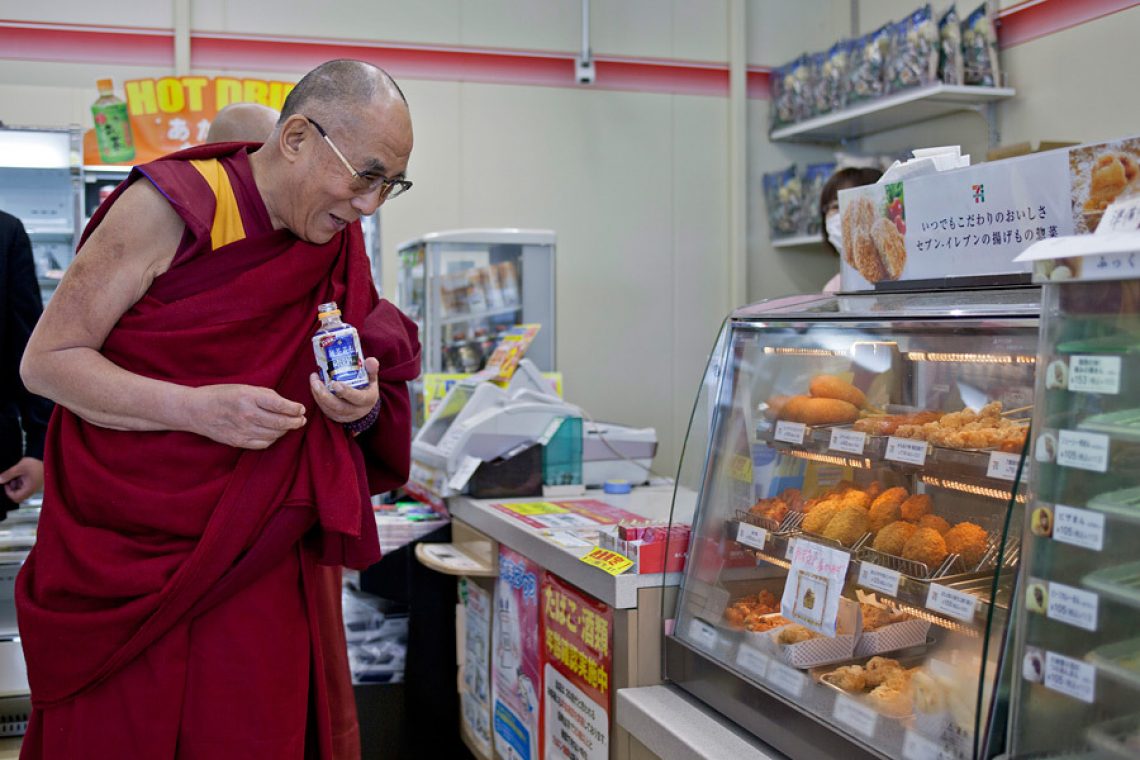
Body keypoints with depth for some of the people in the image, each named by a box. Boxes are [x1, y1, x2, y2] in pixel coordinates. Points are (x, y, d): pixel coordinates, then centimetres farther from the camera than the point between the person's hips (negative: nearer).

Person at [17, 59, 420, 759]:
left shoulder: (339, 248, 4)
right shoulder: (173, 205, -13)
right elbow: (46, 361, -11)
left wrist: (361, 408, -10)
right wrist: (197, 408, -24)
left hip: (261, 562, 4)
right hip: (126, 553, -4)